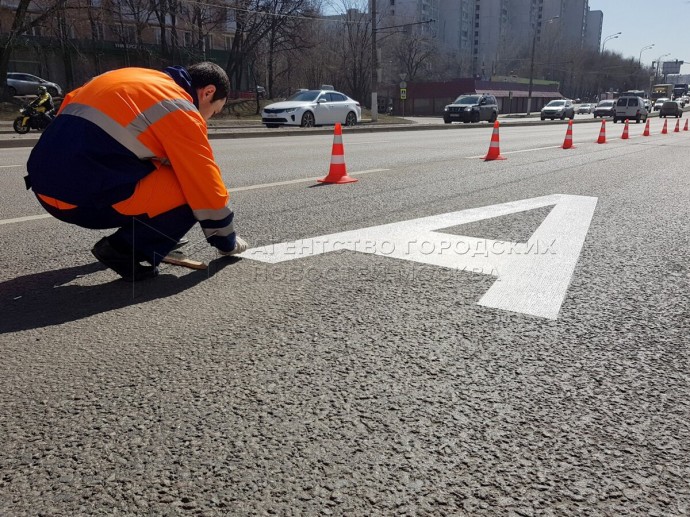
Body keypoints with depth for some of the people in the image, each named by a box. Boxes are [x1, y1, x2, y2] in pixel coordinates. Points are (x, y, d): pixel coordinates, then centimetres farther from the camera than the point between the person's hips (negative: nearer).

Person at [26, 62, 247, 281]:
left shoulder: (136, 78, 18)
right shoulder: (180, 110, -5)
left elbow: (70, 102, 26)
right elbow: (207, 187, -4)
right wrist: (227, 242, 10)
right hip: (84, 199, -9)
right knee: (193, 192, -3)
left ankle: (128, 239, 22)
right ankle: (123, 249, -2)